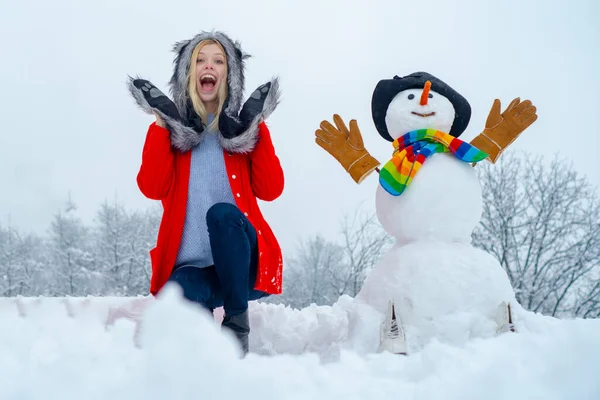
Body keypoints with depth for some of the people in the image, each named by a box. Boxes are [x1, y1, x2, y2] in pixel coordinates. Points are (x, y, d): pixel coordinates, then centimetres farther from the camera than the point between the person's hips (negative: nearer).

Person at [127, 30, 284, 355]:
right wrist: (161, 124, -9)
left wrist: (257, 128, -9)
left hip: (241, 263, 1)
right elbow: (152, 188, -7)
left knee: (221, 213, -34)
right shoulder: (168, 127, 10)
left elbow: (270, 190, -4)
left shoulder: (247, 127, 9)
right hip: (191, 268, -1)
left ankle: (237, 321, -19)